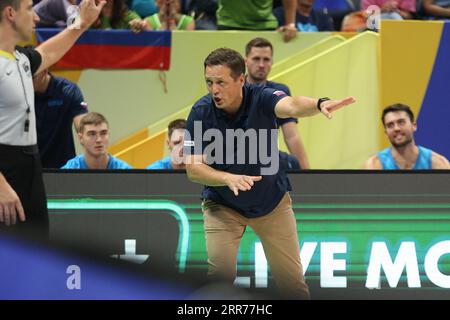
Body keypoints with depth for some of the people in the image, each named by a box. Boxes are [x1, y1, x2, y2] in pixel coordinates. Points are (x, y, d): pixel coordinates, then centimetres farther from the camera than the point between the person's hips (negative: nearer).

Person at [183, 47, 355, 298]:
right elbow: (193, 169, -20)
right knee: (220, 270, -20)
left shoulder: (261, 99, -22)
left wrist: (320, 104, -66)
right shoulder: (201, 113, -18)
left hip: (272, 202, 0)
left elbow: (291, 106, -44)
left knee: (292, 279, 3)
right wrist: (229, 178, -38)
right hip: (223, 205, 0)